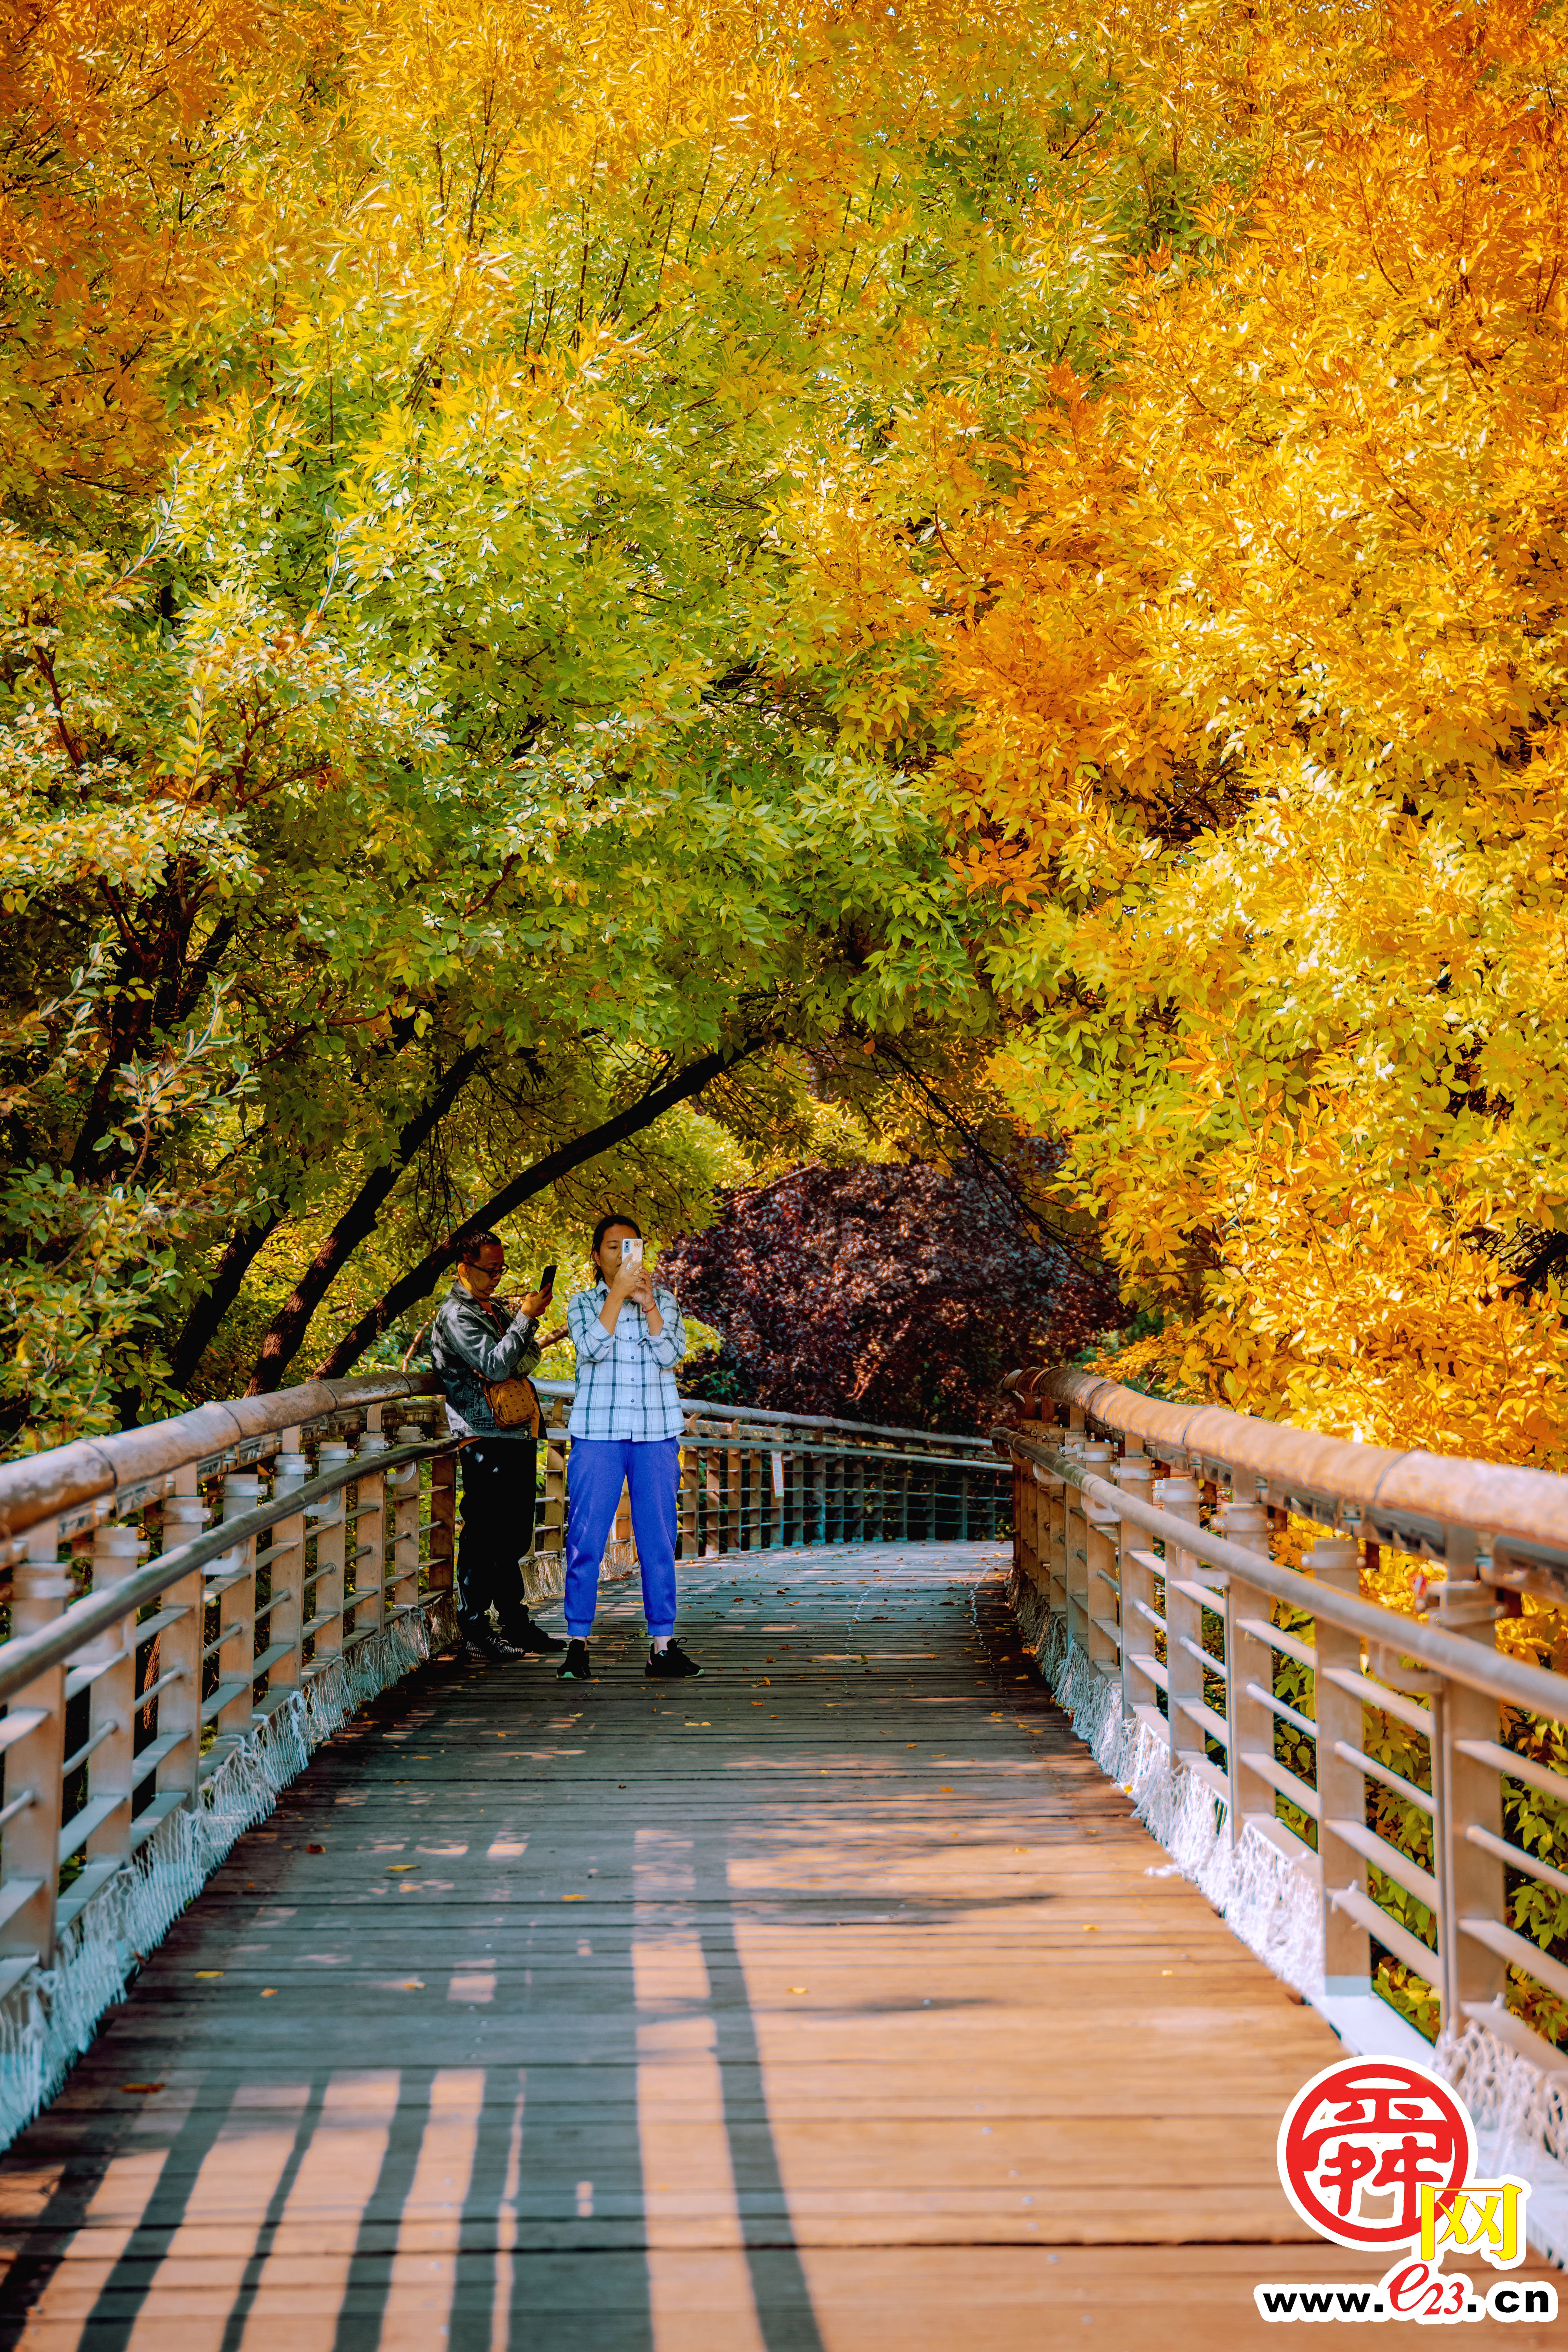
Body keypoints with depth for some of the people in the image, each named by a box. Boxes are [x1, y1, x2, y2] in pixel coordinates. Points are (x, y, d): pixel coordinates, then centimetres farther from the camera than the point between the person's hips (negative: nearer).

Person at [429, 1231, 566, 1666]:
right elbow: (497, 1366, -18)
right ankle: (475, 1634, -4)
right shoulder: (455, 1316, -8)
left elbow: (529, 1356, 19)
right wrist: (526, 1317, -16)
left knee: (514, 1536, 13)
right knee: (484, 1537, -7)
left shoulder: (495, 1310, 20)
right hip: (486, 1439, -9)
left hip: (519, 1436, 9)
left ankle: (515, 1622, 20)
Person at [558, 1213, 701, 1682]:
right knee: (586, 1539, -3)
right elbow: (592, 1349, -11)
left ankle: (662, 1646, 5)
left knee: (659, 1541, 1)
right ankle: (577, 1644, 4)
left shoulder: (664, 1301, 11)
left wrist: (648, 1303, -11)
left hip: (657, 1434, 1)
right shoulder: (583, 1304, 8)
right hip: (598, 1434, -1)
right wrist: (617, 1294, -14)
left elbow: (671, 1356, -4)